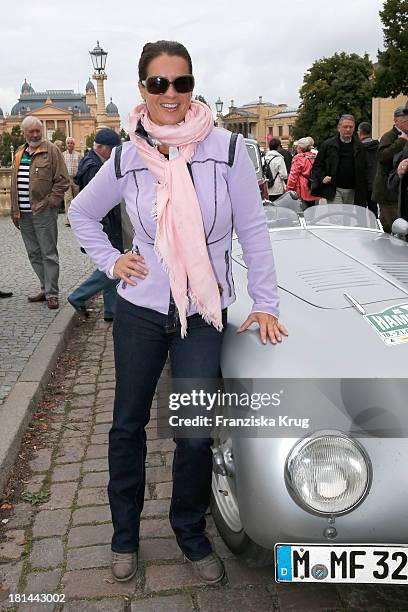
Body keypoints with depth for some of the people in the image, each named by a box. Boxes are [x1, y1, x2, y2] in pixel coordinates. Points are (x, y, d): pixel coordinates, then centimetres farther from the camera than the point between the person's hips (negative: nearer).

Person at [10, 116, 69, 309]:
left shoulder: (51, 150, -3)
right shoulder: (19, 153, 16)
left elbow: (62, 180, -7)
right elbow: (14, 183, 21)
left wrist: (49, 202, -12)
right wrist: (14, 210, 16)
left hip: (43, 212, -7)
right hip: (24, 213, 7)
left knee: (48, 253, -2)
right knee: (34, 254, 12)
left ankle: (52, 293, 4)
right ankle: (45, 288, 23)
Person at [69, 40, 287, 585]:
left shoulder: (227, 148, -7)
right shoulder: (126, 159, -2)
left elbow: (253, 231, -3)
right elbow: (81, 212, 15)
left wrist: (265, 303, -3)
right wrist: (110, 262, 3)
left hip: (204, 316, -1)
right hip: (140, 311, 2)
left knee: (195, 435, 3)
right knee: (129, 424, 12)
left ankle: (191, 536, 30)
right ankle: (125, 534, 35)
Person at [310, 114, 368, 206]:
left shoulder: (359, 147, 11)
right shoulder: (328, 145, 5)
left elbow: (364, 170, 12)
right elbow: (317, 165, 8)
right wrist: (322, 178, -10)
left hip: (352, 191, 3)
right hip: (334, 190, -3)